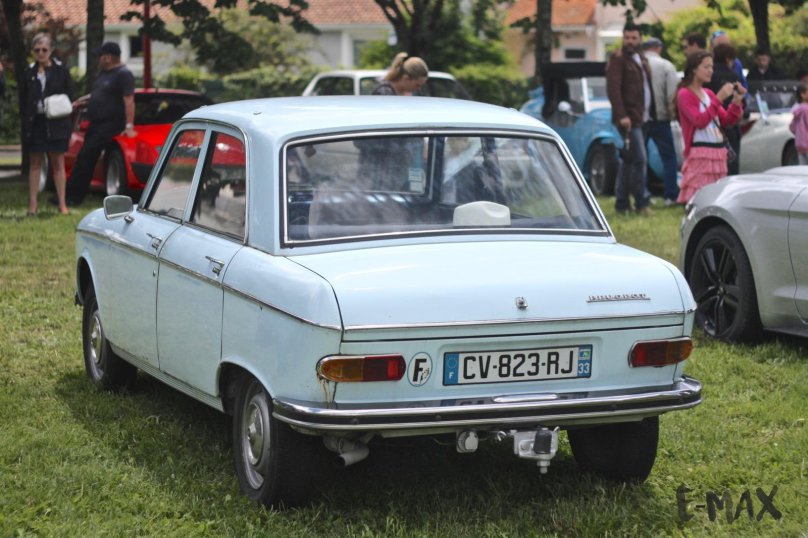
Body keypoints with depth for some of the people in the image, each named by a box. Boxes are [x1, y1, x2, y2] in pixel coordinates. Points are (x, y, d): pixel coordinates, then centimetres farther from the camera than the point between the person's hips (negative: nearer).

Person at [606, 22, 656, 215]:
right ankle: (642, 202, -8)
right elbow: (613, 88, -16)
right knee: (640, 159, -11)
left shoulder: (642, 60, 19)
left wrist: (651, 113, 16)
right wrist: (621, 115, -24)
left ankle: (621, 203, 15)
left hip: (642, 117, 8)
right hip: (629, 118, -8)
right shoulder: (618, 59, -7)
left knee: (629, 161, 11)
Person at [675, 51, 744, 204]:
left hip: (718, 152, 8)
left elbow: (726, 120, 14)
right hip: (700, 153, -8)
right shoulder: (684, 94, -4)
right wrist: (718, 99, -21)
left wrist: (736, 101, -2)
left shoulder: (708, 93, 17)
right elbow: (699, 121, -17)